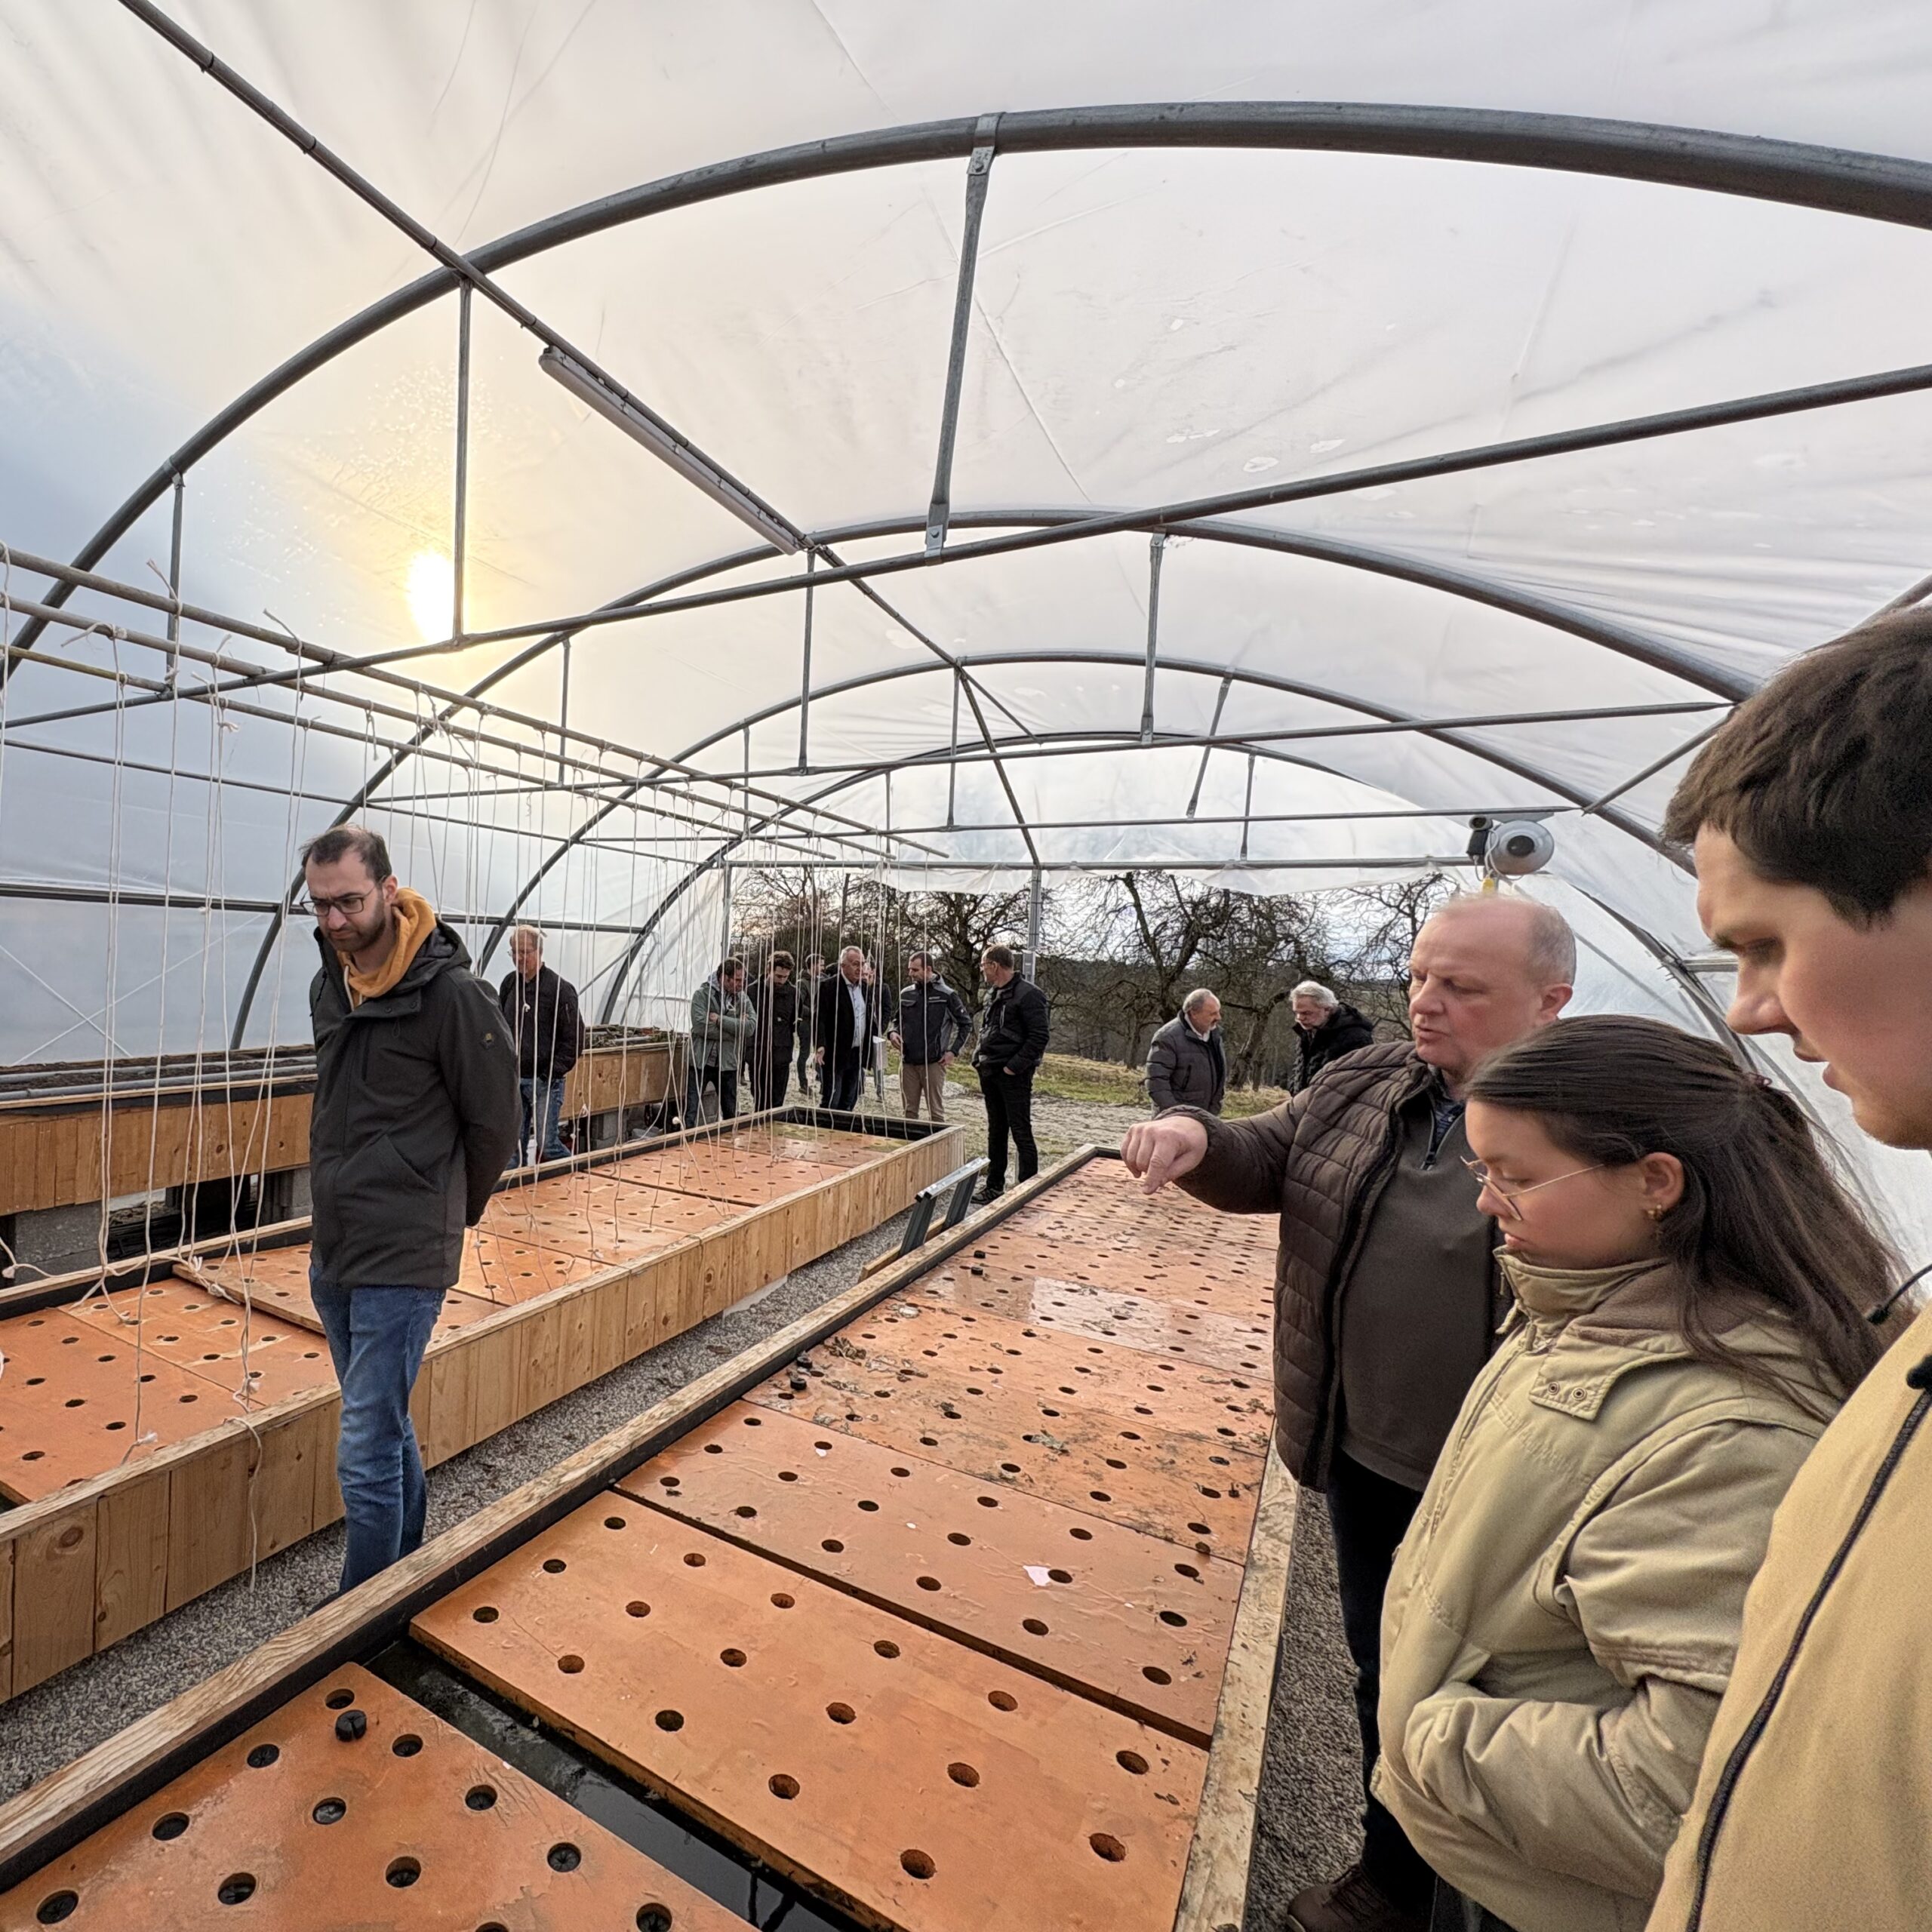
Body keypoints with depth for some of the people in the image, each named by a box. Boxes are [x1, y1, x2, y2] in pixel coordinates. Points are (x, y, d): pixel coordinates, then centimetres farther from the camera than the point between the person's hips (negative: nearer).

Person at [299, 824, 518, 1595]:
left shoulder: (451, 989, -19)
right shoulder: (328, 984, 5)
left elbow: (494, 1122, -10)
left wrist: (453, 1212, 3)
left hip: (403, 1257, -8)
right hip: (333, 1248, 8)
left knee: (366, 1454, 0)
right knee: (387, 1425, 22)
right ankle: (411, 1566, 42)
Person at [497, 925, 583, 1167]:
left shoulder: (560, 988, -12)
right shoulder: (509, 983, 7)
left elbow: (574, 1039, -12)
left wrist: (550, 1075, -14)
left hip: (545, 1081, -6)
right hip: (513, 1079, 6)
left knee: (547, 1144, -2)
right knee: (515, 1145, 12)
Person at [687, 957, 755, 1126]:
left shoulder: (742, 999, 2)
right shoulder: (702, 995, -6)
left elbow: (751, 1027, -12)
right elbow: (700, 1026, -20)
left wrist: (720, 1020, -19)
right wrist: (736, 1026, -15)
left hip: (728, 1063, 3)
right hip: (701, 1061, -3)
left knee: (731, 1114, 14)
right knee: (691, 1114, 0)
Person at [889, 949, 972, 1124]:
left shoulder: (946, 995, -5)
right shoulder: (906, 994, 8)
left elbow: (966, 1024, 2)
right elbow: (898, 1020, 22)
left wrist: (953, 1051, -5)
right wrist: (893, 1032, -1)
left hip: (934, 1063, -4)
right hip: (908, 1062, 4)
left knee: (936, 1113, 1)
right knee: (909, 1111, 12)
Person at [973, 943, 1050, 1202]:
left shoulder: (1028, 994, -13)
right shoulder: (996, 995, 14)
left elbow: (1039, 1036, -19)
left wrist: (1014, 1067, -20)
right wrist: (980, 1059, 10)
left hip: (1013, 1075, -9)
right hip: (991, 1073, 9)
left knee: (1021, 1133, -3)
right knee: (996, 1131, 16)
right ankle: (995, 1186, 26)